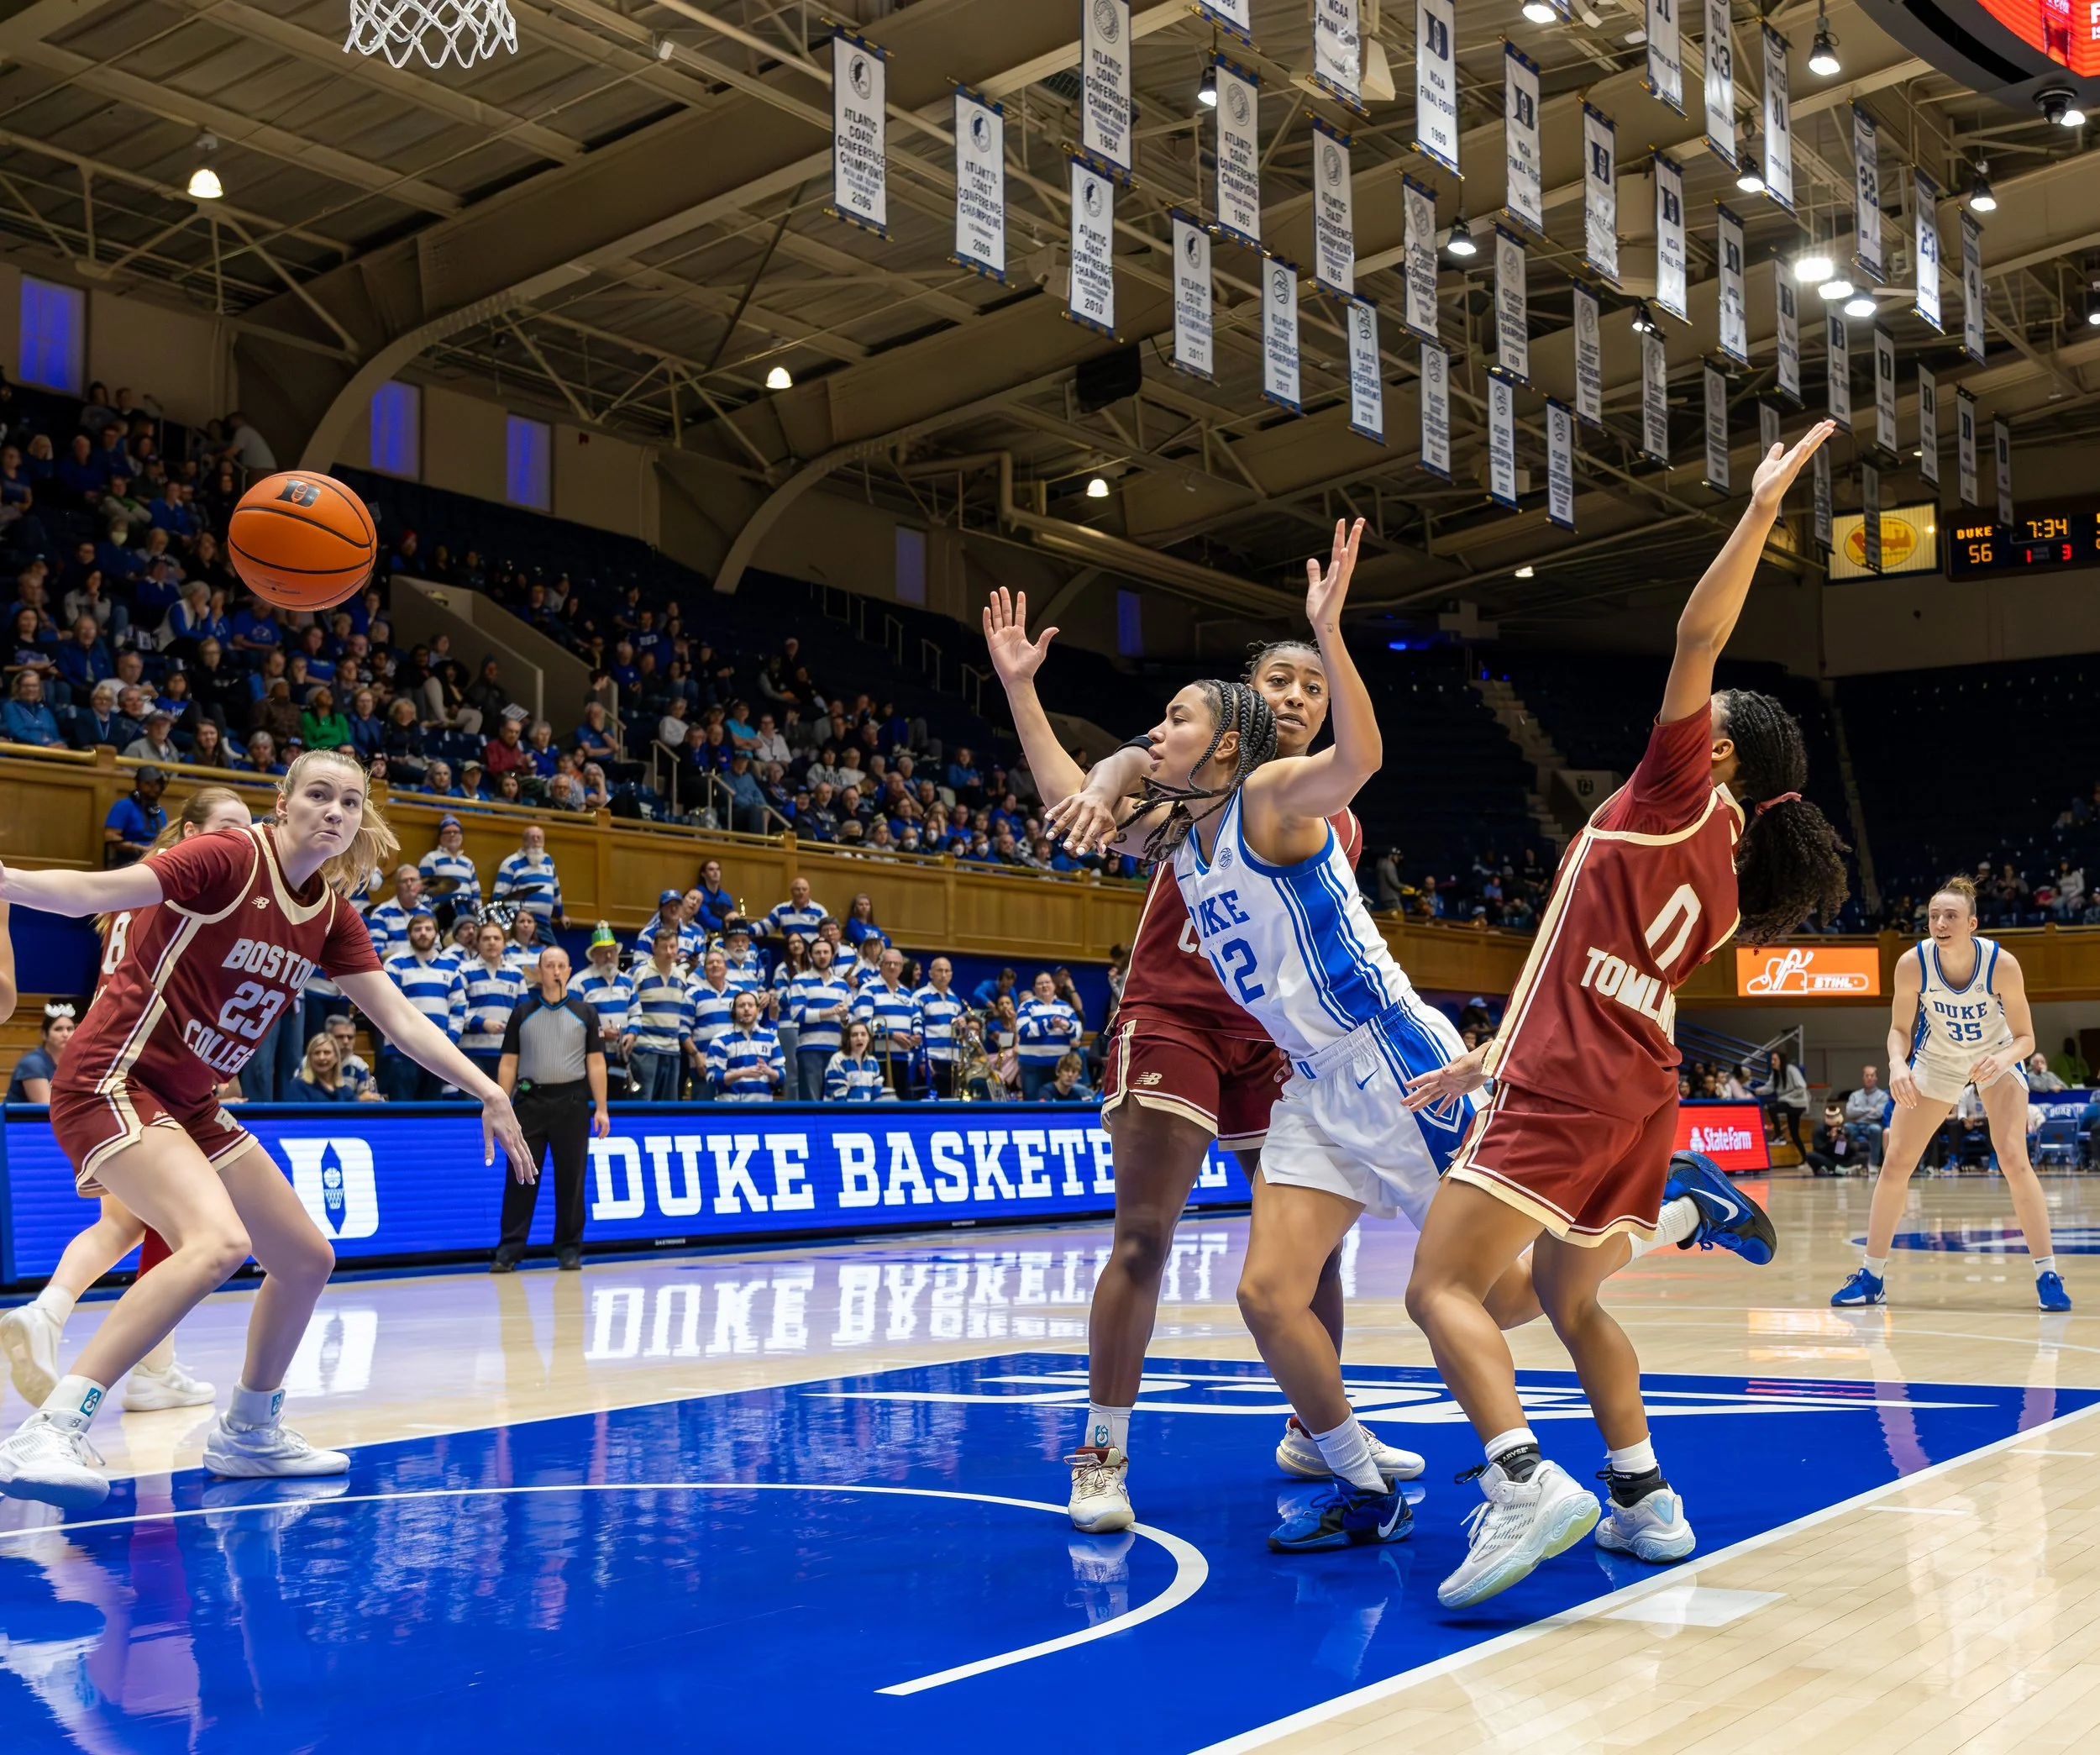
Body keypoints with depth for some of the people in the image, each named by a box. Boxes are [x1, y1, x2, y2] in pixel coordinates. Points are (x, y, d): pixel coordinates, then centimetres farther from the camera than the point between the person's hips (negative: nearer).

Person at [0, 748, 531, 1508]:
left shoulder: (331, 914, 6)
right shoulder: (229, 859, -15)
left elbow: (401, 1020, 9)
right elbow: (95, 891, -27)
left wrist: (488, 1094, 4)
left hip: (188, 1105, 9)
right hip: (112, 1082, -9)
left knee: (306, 1259, 13)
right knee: (218, 1241, -31)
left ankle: (248, 1433, 33)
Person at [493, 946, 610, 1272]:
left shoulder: (585, 1012, 7)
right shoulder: (522, 1012, 9)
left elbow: (596, 1063, 5)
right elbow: (508, 1063, 9)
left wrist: (601, 1109, -2)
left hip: (572, 1102, 0)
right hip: (531, 1100, 0)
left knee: (571, 1178, 2)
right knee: (521, 1177, -2)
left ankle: (569, 1249, 10)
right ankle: (509, 1250, 1)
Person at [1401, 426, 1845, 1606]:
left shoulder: (1680, 794, -1)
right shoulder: (1722, 889, 20)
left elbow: (1698, 636, -11)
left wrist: (1762, 509, -10)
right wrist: (1484, 1065, 25)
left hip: (1565, 1096, -9)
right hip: (1641, 1101, 9)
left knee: (1443, 1286, -10)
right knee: (1571, 1298, 24)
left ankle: (1525, 1482, -26)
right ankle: (1644, 1498, 21)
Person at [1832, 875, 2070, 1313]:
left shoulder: (2002, 964, -29)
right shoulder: (1913, 964, -25)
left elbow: (2025, 1037, -19)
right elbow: (1900, 1029, -11)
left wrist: (2003, 1058, -41)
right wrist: (1897, 1064, -32)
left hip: (1996, 1056, -2)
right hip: (1936, 1059, 2)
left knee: (2013, 1159, -19)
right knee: (1895, 1162, -2)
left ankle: (2048, 1276, -7)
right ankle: (1871, 1277, 9)